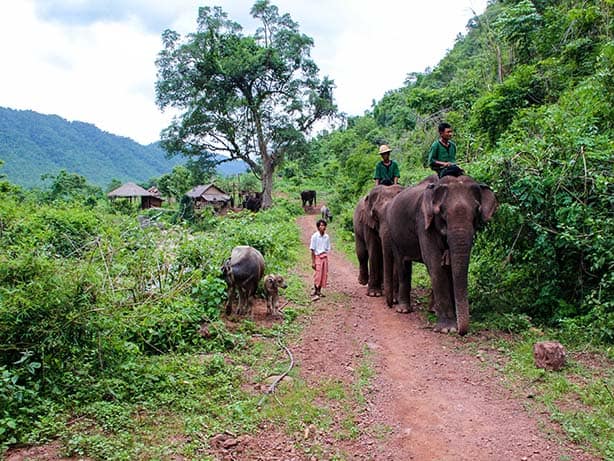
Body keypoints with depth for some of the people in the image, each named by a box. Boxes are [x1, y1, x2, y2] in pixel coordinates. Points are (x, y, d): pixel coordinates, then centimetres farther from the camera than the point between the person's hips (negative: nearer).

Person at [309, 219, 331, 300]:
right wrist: (313, 262, -10)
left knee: (324, 275, 6)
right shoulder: (315, 236, -7)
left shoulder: (327, 237, 5)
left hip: (325, 257, 5)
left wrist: (325, 254, -4)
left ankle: (319, 291, 18)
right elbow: (312, 250, -7)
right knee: (318, 275, -8)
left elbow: (328, 249, 13)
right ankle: (315, 293, -4)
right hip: (317, 257, -5)